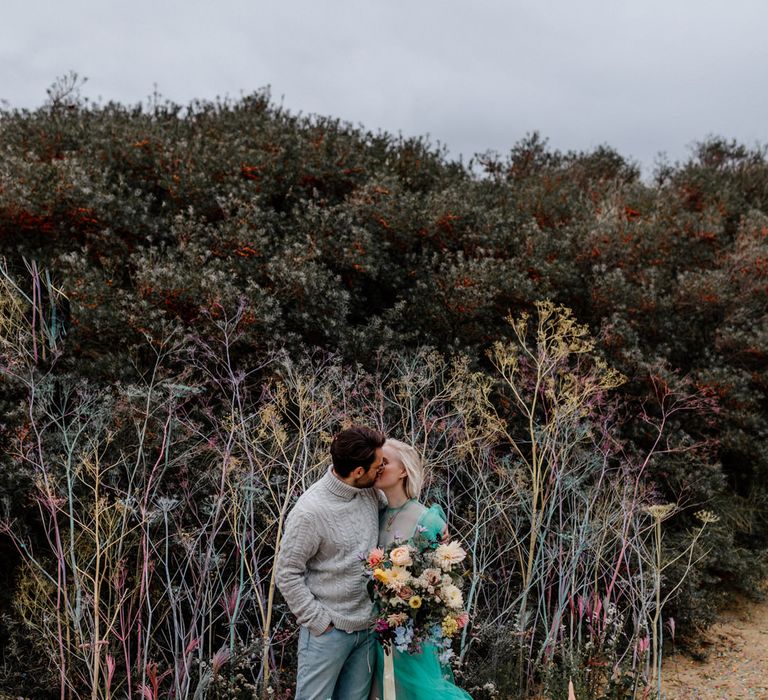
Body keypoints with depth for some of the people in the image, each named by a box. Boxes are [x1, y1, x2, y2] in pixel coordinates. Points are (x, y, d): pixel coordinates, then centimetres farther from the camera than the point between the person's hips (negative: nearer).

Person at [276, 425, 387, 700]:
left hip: (368, 627, 6)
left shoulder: (371, 492, -2)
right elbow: (287, 575, -14)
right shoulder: (310, 512, -20)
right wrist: (318, 621, -13)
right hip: (329, 631, -6)